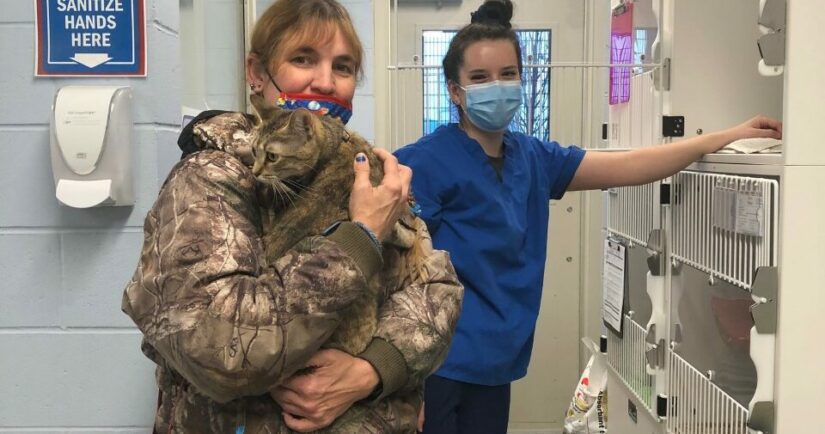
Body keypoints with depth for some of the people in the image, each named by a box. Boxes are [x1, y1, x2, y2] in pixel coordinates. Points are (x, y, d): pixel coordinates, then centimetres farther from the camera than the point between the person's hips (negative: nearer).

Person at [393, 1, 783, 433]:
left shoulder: (531, 158, 6)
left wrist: (730, 137, 3)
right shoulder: (425, 163, -14)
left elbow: (626, 167, 7)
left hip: (491, 369, 7)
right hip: (435, 370, -6)